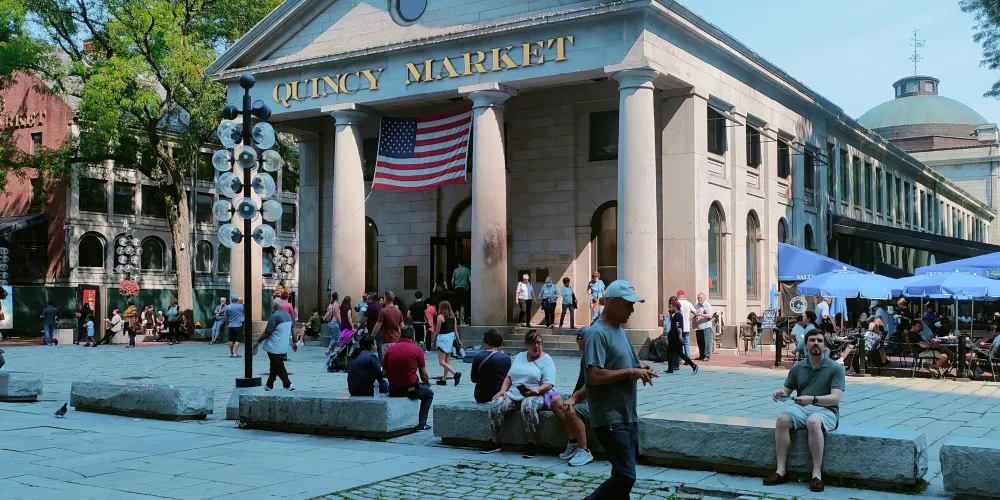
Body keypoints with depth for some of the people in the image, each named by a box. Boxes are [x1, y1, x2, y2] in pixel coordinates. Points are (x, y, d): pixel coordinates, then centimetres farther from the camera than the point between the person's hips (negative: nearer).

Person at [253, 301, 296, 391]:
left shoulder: (275, 316, -19)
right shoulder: (288, 315, 8)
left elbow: (267, 333, -19)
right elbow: (292, 330, 16)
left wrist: (257, 341, -9)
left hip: (274, 347, -8)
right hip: (283, 346, 8)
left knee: (278, 366, -1)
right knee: (275, 366, 17)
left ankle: (287, 385, -5)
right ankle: (269, 385, 26)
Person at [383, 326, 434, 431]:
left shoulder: (389, 350, 0)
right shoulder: (417, 350, -8)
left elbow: (384, 373, 3)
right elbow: (423, 375, -1)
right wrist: (428, 384, 20)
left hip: (393, 391, 4)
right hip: (410, 389, -4)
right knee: (429, 393, 27)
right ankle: (422, 424, 18)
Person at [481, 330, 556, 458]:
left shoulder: (546, 360, 3)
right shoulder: (519, 357, 21)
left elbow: (548, 384, -8)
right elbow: (509, 376, 20)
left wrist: (535, 391, -25)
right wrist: (503, 390, 1)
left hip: (536, 395, -5)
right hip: (513, 394, 5)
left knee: (528, 406, -40)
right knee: (495, 404, -23)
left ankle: (532, 444, -29)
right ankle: (494, 441, -12)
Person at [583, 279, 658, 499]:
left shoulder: (620, 330, 15)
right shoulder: (597, 333, -16)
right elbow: (596, 376, -24)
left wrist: (639, 368, 3)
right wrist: (631, 372, -18)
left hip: (628, 416, 10)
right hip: (610, 419, -10)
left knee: (623, 474, 12)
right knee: (625, 476, -14)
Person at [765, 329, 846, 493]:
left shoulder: (835, 368, -2)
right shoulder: (797, 367, 10)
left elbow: (835, 398, -13)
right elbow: (787, 390, 17)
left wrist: (813, 399, -31)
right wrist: (780, 392, -10)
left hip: (825, 409, -4)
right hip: (801, 407, 4)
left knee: (813, 422, -39)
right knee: (782, 419, -29)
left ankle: (817, 473, -31)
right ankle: (781, 470, -25)